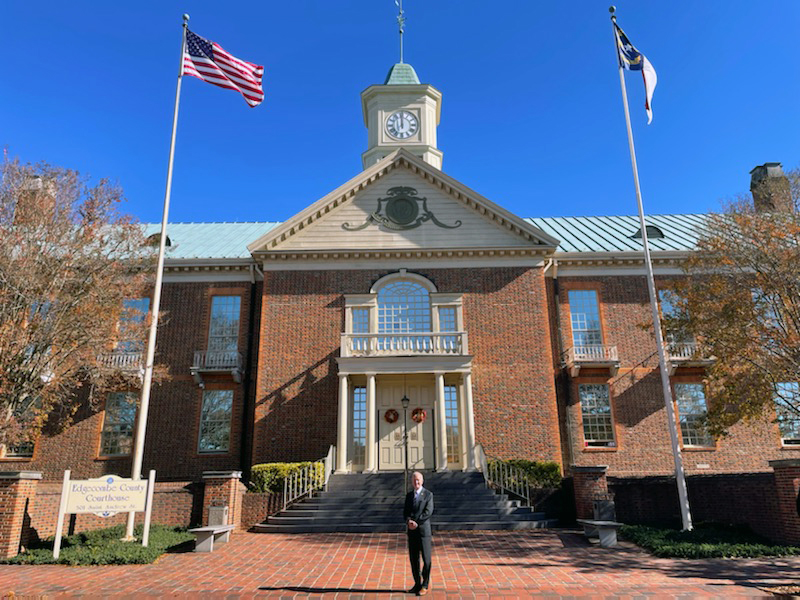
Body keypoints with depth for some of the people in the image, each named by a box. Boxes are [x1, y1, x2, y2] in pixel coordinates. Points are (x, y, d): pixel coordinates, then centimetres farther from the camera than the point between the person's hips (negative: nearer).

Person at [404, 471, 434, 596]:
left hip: (423, 529, -4)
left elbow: (428, 512, -12)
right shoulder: (409, 495, 12)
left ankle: (425, 585, 11)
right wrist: (409, 521, -13)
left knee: (426, 559, -1)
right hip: (411, 531, 4)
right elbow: (405, 512, 7)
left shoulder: (428, 494, -2)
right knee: (413, 559, 8)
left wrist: (416, 522, -17)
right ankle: (417, 584, 19)